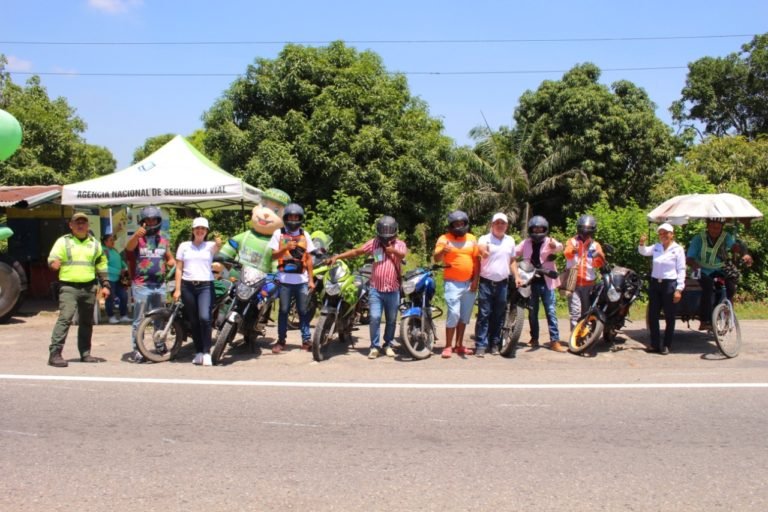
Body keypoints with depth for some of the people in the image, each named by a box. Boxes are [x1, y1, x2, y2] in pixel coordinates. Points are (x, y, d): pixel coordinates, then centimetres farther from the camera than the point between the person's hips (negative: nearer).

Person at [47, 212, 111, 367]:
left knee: (87, 322, 10)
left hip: (89, 287, 4)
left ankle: (85, 353, 20)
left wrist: (105, 285, 10)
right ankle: (54, 353, -14)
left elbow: (102, 266, 18)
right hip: (69, 287, -4)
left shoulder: (95, 243, 15)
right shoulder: (63, 241, 4)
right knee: (65, 318, -16)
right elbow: (51, 260, -1)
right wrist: (54, 263, -26)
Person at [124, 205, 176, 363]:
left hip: (159, 285, 5)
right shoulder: (138, 238, -3)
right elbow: (128, 247, -26)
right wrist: (137, 235, -47)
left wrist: (171, 263, -1)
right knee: (139, 320, -3)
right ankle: (136, 351, 2)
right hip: (141, 285, -5)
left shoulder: (163, 239, 13)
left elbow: (170, 258, 25)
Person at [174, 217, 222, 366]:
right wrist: (177, 289, 1)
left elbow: (216, 249, -19)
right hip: (187, 286, 2)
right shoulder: (184, 246, 10)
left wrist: (218, 245, -44)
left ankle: (206, 352, -10)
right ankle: (199, 352, 17)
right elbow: (179, 268, 8)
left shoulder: (210, 246, 6)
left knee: (204, 317, -18)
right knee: (193, 321, 6)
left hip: (205, 286, -2)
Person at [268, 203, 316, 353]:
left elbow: (309, 258, 10)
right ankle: (281, 340, 12)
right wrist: (286, 248, -17)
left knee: (303, 311, 4)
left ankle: (306, 340, 8)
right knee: (284, 310, 4)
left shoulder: (304, 234, 10)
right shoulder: (278, 233, 4)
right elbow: (273, 256, 1)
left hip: (302, 280, 1)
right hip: (285, 280, -1)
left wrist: (311, 279, 6)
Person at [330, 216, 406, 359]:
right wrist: (337, 257, -9)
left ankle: (388, 345, 26)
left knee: (391, 320, 10)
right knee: (374, 318, -6)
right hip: (376, 289, 0)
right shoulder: (374, 242, 3)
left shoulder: (400, 244, 2)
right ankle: (374, 347, 5)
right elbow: (356, 251, 1)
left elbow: (403, 254, -21)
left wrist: (393, 250, -44)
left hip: (393, 290, 1)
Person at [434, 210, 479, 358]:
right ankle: (448, 346, -2)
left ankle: (459, 345, 20)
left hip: (469, 283, 5)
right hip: (453, 283, -5)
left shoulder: (472, 239, 8)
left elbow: (476, 261, 10)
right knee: (454, 314, -11)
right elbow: (436, 259, -14)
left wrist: (476, 280, 1)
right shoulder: (444, 238, -4)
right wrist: (442, 251, -36)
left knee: (465, 315, 11)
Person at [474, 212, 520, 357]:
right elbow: (480, 250, -26)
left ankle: (495, 344, 18)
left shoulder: (510, 241, 12)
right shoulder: (485, 239, -4)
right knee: (484, 314, -4)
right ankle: (481, 345, -3)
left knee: (499, 316, 9)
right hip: (486, 282, -4)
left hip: (502, 283, 4)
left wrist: (516, 276, 12)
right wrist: (483, 251, -49)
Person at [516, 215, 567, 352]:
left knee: (551, 312, -3)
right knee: (532, 312, 11)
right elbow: (512, 253, 4)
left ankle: (555, 341, -2)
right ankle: (534, 338, 24)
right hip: (531, 282, 3)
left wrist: (555, 246, -45)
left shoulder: (549, 241, -1)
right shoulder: (526, 243, 7)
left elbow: (560, 247, -21)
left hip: (547, 282, -2)